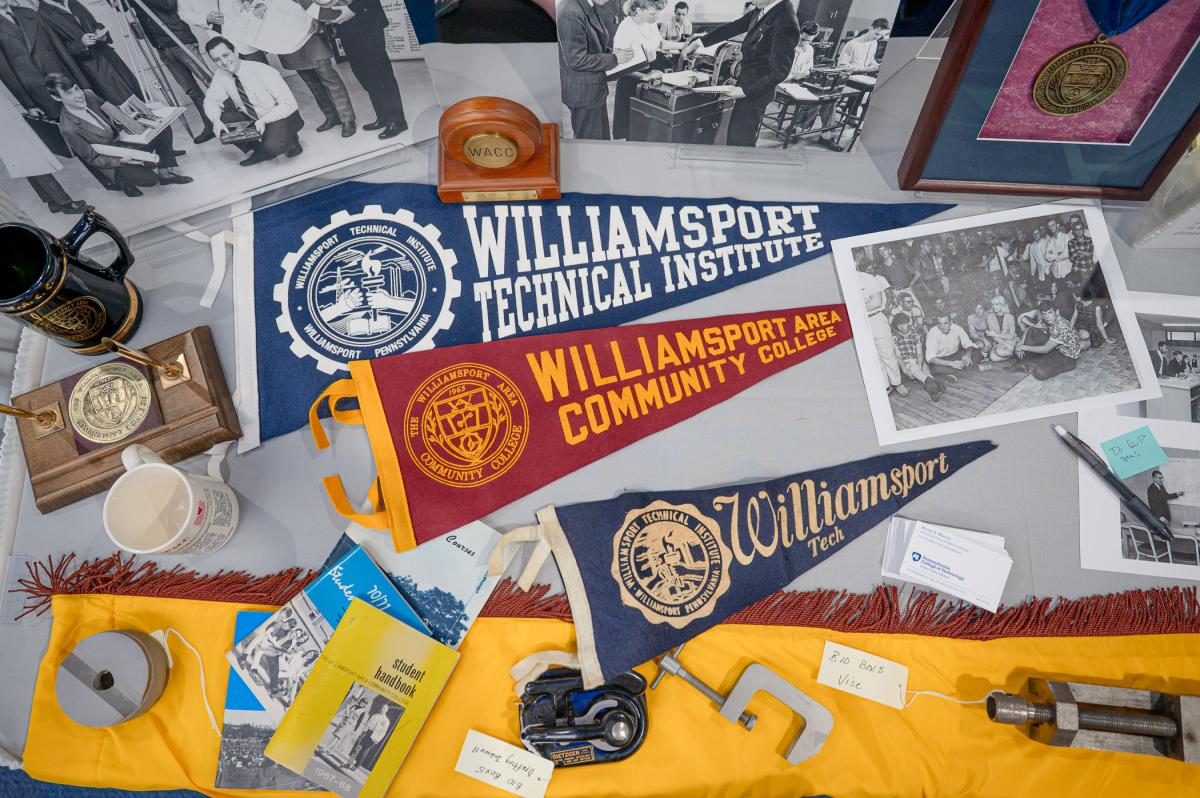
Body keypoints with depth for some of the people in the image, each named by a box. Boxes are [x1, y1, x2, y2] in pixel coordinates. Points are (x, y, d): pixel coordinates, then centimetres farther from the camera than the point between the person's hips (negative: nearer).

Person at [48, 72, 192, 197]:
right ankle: (124, 180, 4)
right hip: (111, 162, -7)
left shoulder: (87, 96, -9)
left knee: (164, 129, -9)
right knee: (149, 179, -28)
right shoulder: (68, 128, -27)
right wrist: (121, 161, -29)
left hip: (122, 139, 7)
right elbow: (92, 159, -19)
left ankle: (165, 173, 0)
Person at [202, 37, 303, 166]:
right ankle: (259, 150, 0)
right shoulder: (220, 75, -6)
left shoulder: (262, 71, -23)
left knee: (272, 146, -36)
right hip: (253, 119, 7)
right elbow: (211, 100, 2)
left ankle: (289, 140, 1)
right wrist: (216, 120, -21)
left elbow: (289, 104, -24)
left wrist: (263, 120, -33)